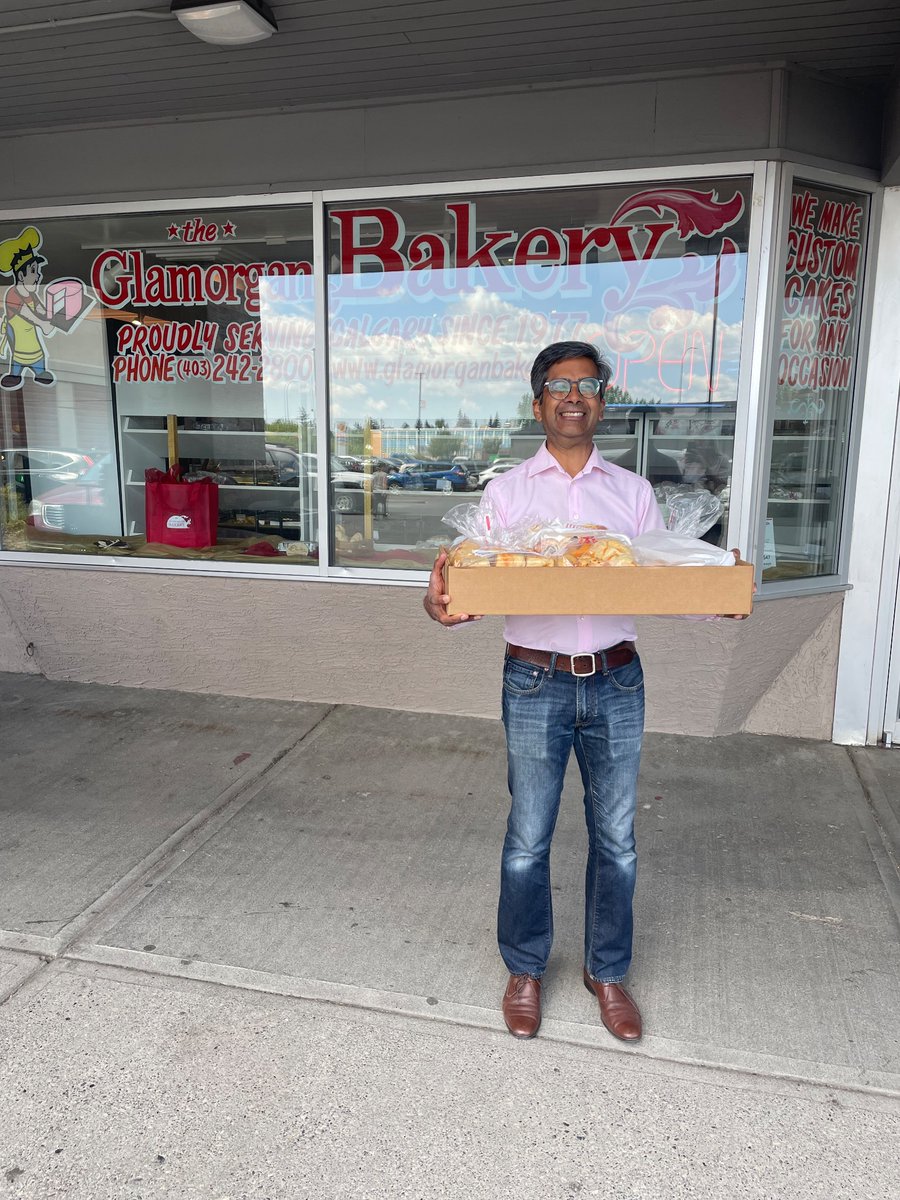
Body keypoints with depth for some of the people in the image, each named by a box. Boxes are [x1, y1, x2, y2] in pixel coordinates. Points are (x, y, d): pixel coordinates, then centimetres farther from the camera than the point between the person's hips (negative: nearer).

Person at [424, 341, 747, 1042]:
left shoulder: (634, 492, 8)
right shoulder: (506, 491, 3)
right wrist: (443, 602, -27)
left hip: (616, 681, 2)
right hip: (536, 683, -1)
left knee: (616, 838, 12)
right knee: (528, 838, 10)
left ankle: (608, 971, 34)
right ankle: (525, 969, 33)